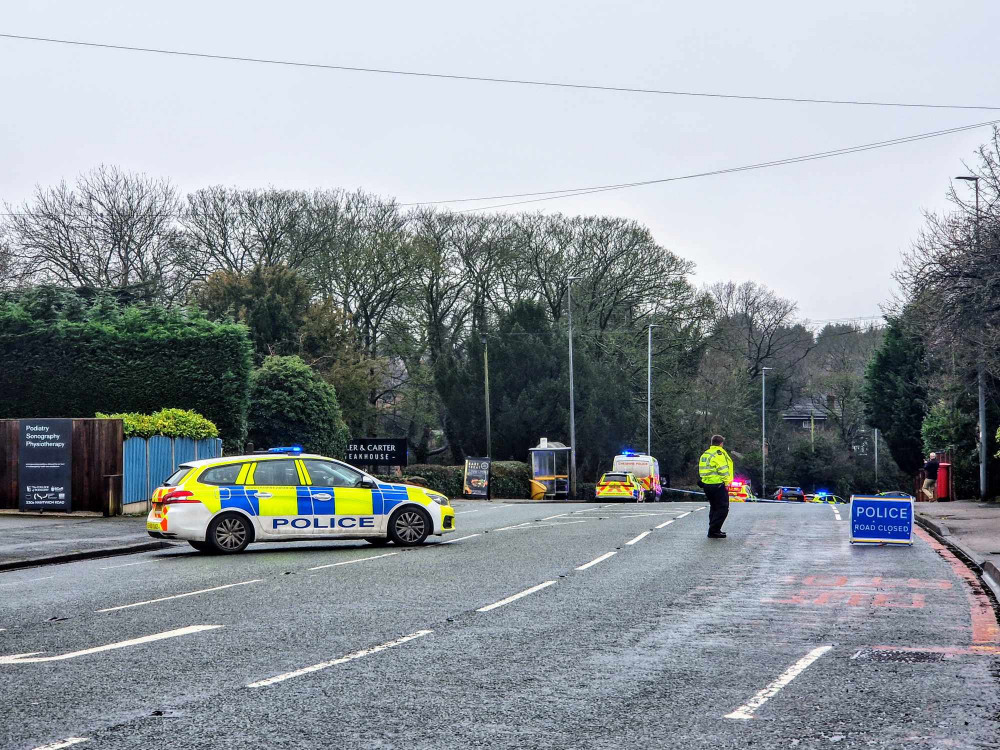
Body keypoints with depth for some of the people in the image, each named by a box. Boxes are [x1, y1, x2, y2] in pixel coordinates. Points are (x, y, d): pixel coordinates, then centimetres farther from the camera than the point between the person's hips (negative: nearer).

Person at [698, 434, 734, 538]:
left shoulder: (705, 454, 15)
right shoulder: (719, 454, -12)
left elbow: (701, 470, 17)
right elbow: (723, 470, -18)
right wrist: (726, 482, -11)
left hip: (706, 484, 9)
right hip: (718, 485, -9)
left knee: (714, 508, 21)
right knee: (723, 508, -5)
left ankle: (713, 530, 24)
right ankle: (714, 531, -10)